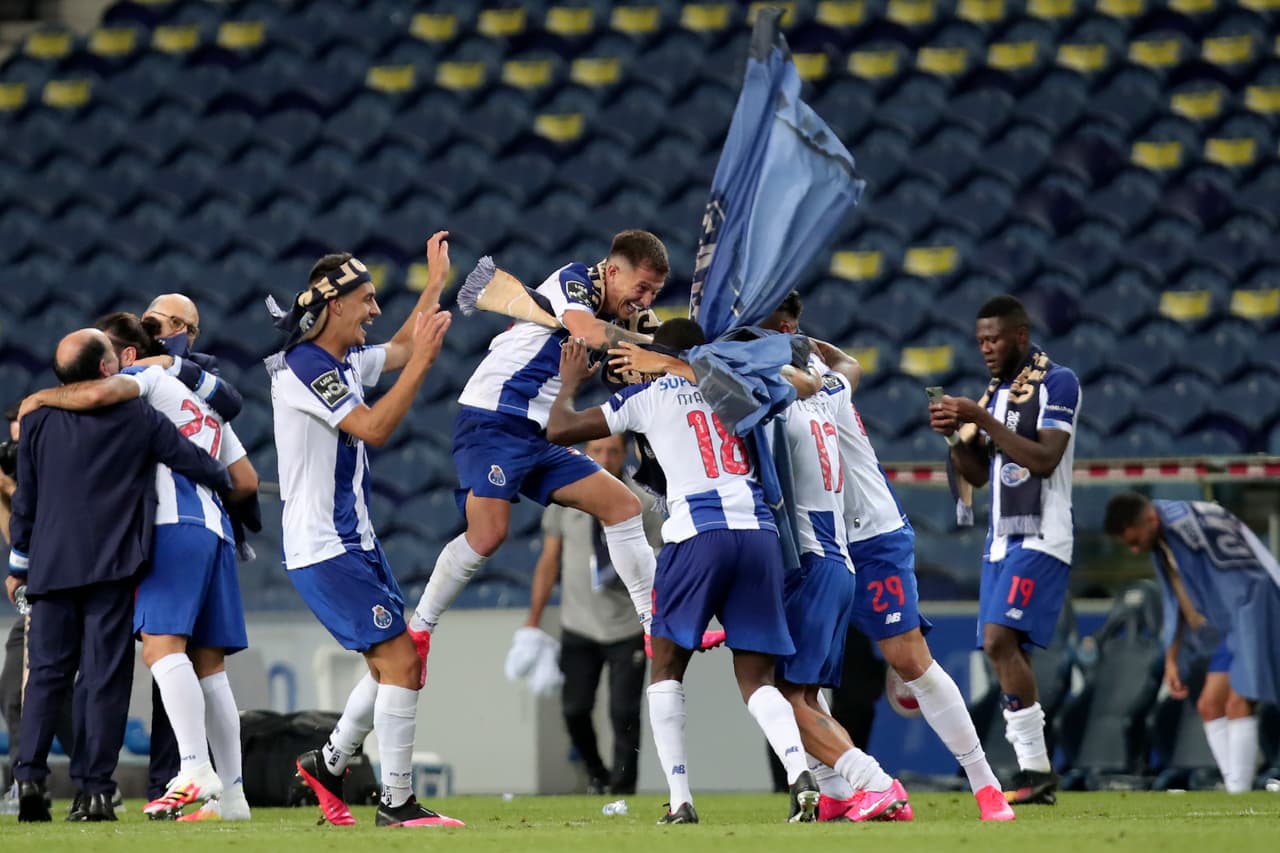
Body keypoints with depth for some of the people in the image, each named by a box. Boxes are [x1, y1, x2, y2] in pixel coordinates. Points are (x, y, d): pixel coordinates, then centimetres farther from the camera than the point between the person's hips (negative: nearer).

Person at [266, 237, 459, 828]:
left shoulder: (344, 360, 11)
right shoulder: (304, 367, -16)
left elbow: (398, 350, 31)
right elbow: (374, 428, -24)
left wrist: (436, 283, 28)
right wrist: (424, 360, -23)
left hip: (355, 543, 10)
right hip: (324, 551, -10)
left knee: (400, 663, 12)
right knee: (399, 661, -12)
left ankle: (328, 763, 24)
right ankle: (397, 803, -8)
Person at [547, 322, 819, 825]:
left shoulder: (648, 394, 10)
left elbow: (559, 430, 14)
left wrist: (569, 383, 34)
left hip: (700, 532, -3)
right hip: (760, 532, 3)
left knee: (666, 668, 12)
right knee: (756, 678, 8)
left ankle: (680, 800, -1)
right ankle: (800, 774, -18)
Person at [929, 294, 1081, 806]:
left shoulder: (1057, 383, -7)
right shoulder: (996, 391, 17)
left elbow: (1045, 459, -18)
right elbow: (975, 474, 18)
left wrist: (983, 419, -20)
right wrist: (954, 434, -1)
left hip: (1040, 539, -8)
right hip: (1002, 539, 8)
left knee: (1000, 640, -20)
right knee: (1006, 652, 3)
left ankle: (1036, 768, -16)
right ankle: (1036, 780, 5)